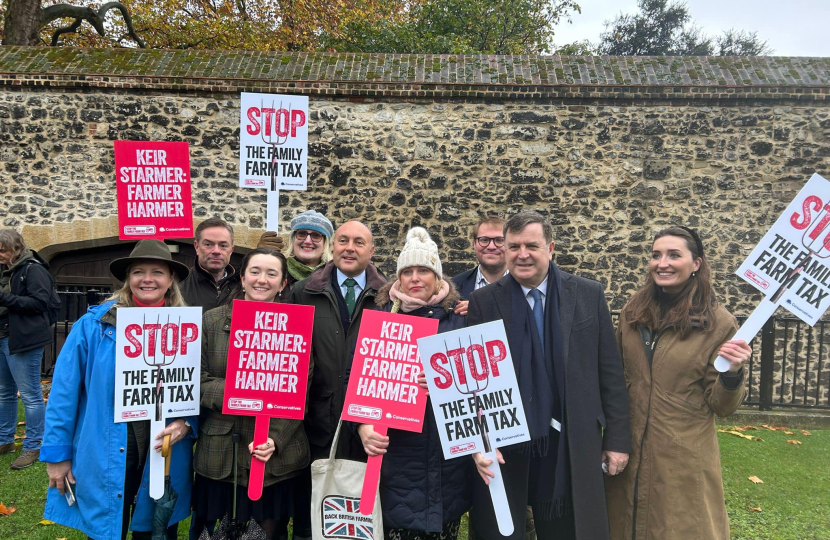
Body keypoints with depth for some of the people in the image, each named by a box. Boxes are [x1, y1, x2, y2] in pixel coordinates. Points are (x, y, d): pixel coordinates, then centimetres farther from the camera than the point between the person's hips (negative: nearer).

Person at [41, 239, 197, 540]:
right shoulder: (94, 324, -6)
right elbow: (64, 393, -4)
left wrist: (186, 424, -15)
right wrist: (57, 454, -3)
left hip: (164, 460, 2)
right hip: (104, 460, -1)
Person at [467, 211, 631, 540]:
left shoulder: (589, 296, 0)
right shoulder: (484, 302, -3)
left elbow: (610, 373, 3)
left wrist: (617, 438, 3)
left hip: (570, 448, 1)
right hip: (503, 449, 0)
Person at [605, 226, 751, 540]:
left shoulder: (718, 323, -10)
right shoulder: (634, 311, -1)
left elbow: (722, 407, -6)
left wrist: (731, 374, -24)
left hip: (685, 459, -3)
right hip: (629, 452, 4)